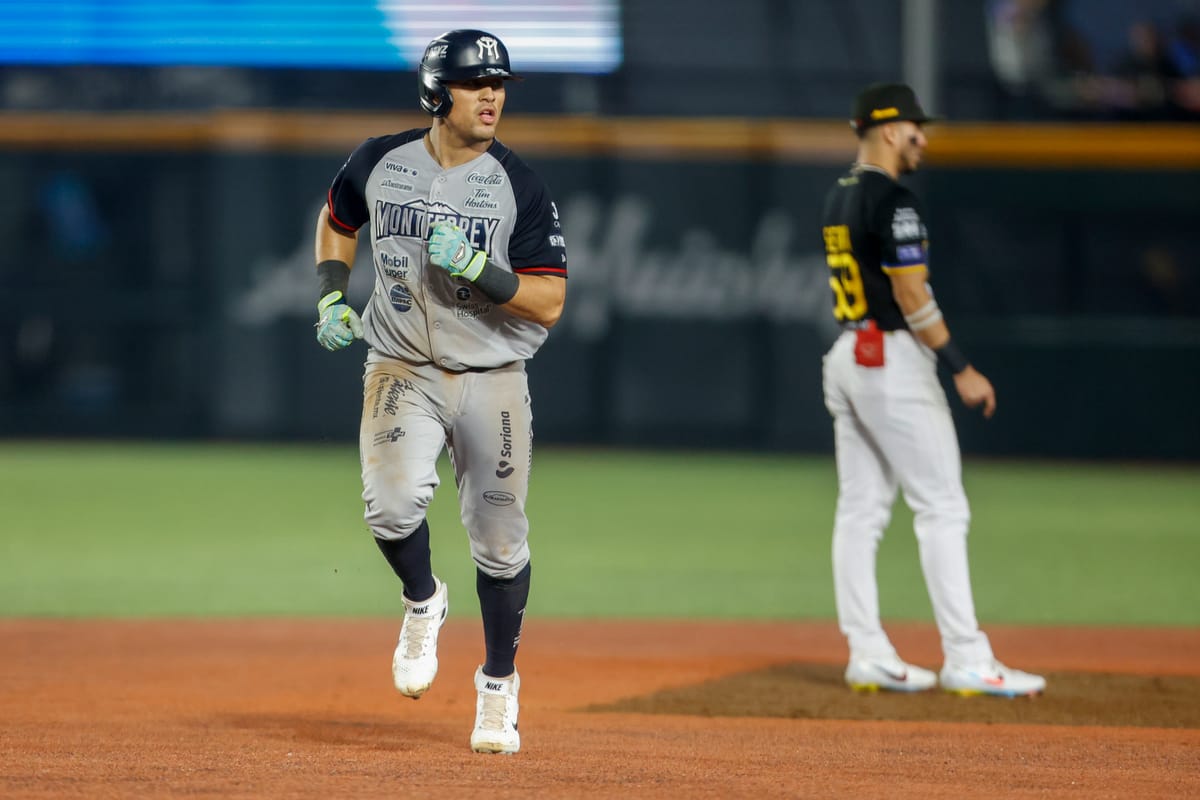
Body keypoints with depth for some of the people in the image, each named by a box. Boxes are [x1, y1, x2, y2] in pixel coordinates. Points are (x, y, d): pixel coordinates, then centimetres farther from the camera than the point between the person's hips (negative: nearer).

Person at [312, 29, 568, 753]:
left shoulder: (520, 188, -8)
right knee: (393, 504, -23)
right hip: (402, 369, 0)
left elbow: (549, 304, -11)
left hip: (492, 379, 0)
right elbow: (338, 220, 21)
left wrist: (476, 268, -25)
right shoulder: (380, 163, -1)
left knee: (500, 542, 4)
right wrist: (331, 295, 6)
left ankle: (499, 687, 24)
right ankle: (423, 603, 9)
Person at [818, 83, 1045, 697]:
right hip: (895, 362, -10)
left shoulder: (838, 199, 13)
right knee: (942, 508, -7)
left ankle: (867, 655, 9)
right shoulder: (893, 201, -15)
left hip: (847, 357, 10)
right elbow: (912, 296, -19)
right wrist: (962, 370, -16)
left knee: (860, 509, 8)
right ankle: (965, 660, -9)